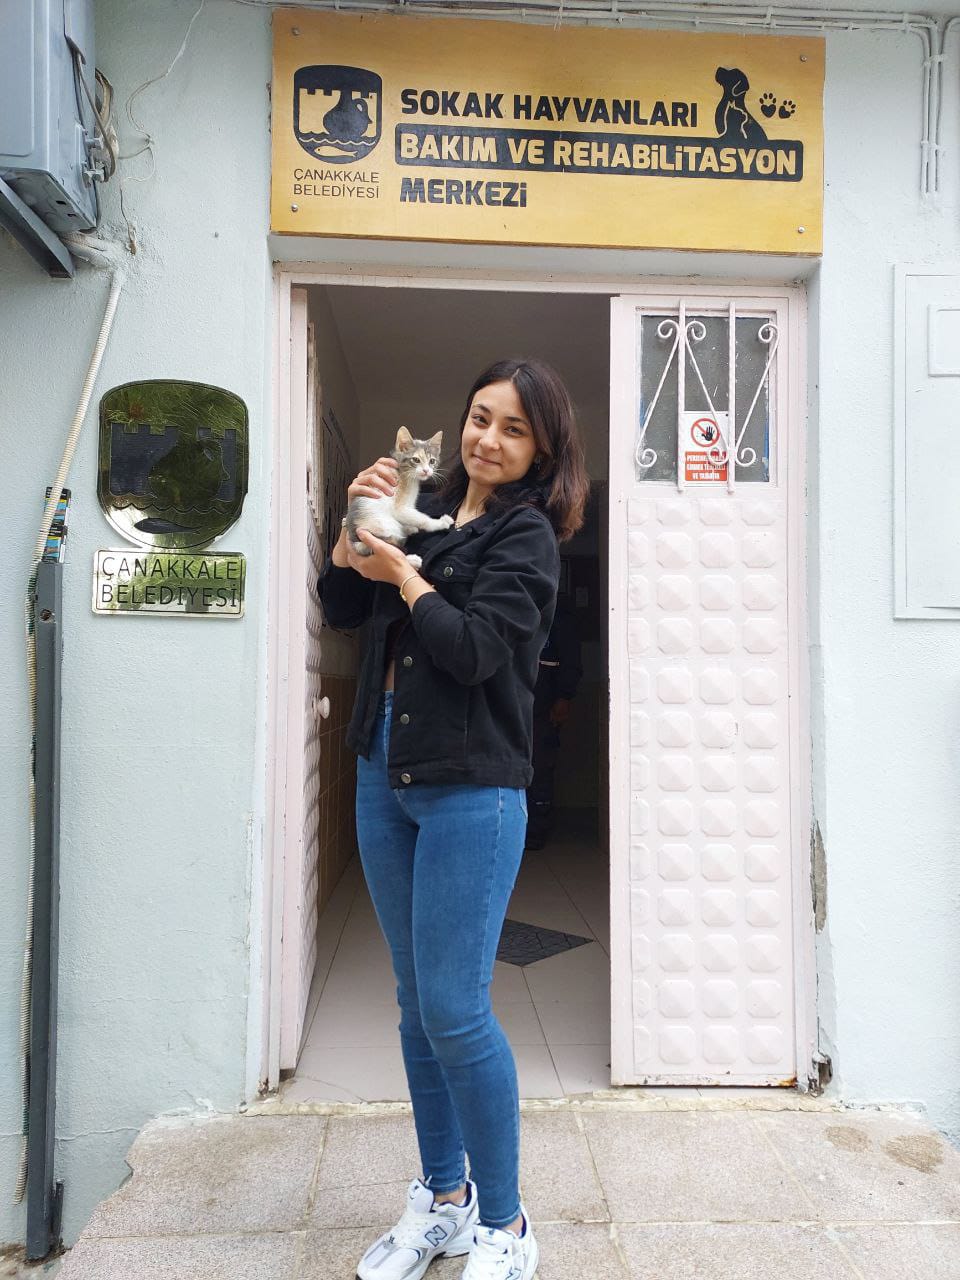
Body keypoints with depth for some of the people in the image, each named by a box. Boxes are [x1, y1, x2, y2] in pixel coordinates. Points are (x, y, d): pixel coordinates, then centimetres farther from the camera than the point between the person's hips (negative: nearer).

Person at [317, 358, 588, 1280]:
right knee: (416, 1001, 15)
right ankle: (442, 1195, 34)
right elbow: (340, 608, 12)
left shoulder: (526, 532, -5)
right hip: (384, 774, 7)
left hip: (469, 789, -6)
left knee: (454, 1009, -5)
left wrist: (402, 576, -8)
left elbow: (475, 648, -17)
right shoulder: (428, 513, 12)